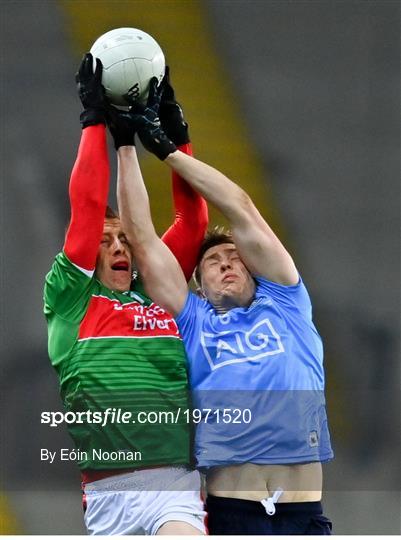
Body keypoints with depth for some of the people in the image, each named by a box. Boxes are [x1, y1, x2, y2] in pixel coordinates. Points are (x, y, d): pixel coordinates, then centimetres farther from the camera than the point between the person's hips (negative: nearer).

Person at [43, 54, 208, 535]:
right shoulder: (71, 299, 11)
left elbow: (193, 221, 17)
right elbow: (87, 208, 4)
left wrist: (176, 135, 15)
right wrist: (95, 120, 7)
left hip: (177, 490, 1)